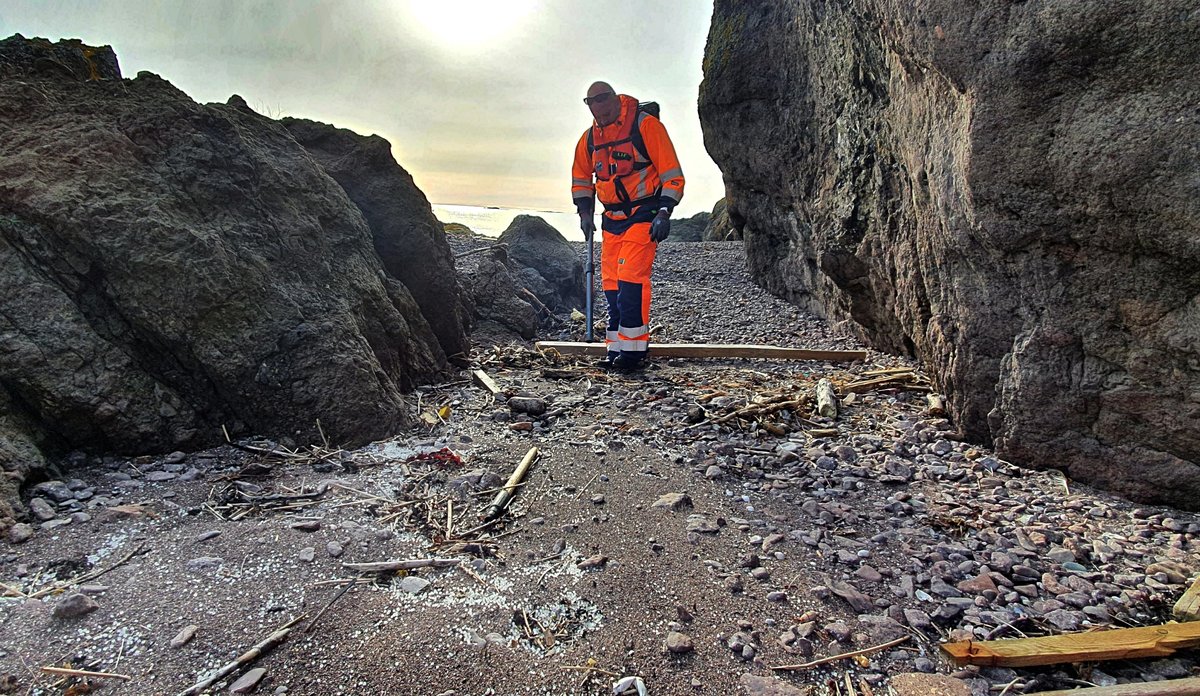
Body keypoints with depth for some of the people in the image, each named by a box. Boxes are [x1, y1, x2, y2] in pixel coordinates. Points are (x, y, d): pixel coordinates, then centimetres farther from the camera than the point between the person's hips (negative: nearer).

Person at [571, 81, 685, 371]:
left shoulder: (645, 124, -10)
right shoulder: (590, 138, 9)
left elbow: (672, 173, -11)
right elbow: (580, 179, 23)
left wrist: (664, 213, -18)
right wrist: (585, 212, 11)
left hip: (644, 215, -6)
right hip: (612, 218, 7)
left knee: (630, 276, -18)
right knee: (611, 282, 5)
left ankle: (634, 347, -11)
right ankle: (616, 347, 14)